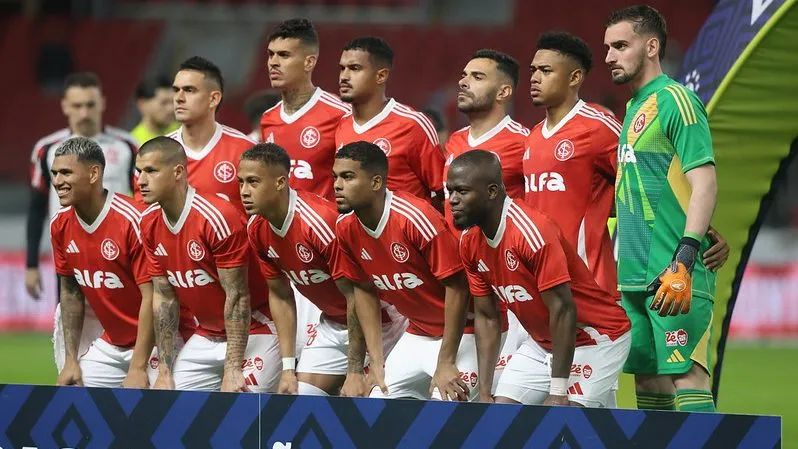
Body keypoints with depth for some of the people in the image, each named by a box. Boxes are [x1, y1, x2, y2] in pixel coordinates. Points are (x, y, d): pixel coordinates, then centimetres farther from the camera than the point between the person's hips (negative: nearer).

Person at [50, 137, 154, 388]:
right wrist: (71, 360, 6)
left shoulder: (132, 221, -22)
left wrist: (138, 369, -23)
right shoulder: (61, 225, -1)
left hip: (150, 342, -7)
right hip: (110, 345, 7)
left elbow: (151, 298, -22)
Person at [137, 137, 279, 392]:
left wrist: (232, 370, -22)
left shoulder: (218, 218, -23)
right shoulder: (150, 223, -1)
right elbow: (163, 297, 5)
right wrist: (164, 371, 1)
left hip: (253, 334, -7)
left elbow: (237, 297, -21)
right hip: (205, 338, 7)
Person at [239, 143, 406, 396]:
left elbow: (355, 297, -25)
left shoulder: (322, 222, -30)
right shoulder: (256, 228, -7)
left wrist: (355, 372, -22)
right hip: (332, 324, 7)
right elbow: (280, 296, 5)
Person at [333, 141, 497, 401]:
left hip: (463, 333, -7)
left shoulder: (417, 218, -25)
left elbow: (457, 288, -22)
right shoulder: (346, 228, -4)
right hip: (417, 335, 7)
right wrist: (376, 361, 1)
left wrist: (445, 364, -20)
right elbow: (363, 292, 8)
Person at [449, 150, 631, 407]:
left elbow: (562, 309, -27)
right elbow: (486, 317, 5)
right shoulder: (470, 241, -2)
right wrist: (484, 395, 0)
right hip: (542, 343, 8)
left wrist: (558, 393, -26)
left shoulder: (532, 231, -26)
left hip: (597, 339, -8)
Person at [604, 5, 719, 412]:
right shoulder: (634, 108, 18)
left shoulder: (674, 101, -8)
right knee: (648, 381, 8)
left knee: (686, 378, -14)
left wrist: (684, 261, -25)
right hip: (636, 276, 9)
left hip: (675, 275, -9)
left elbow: (704, 183, -17)